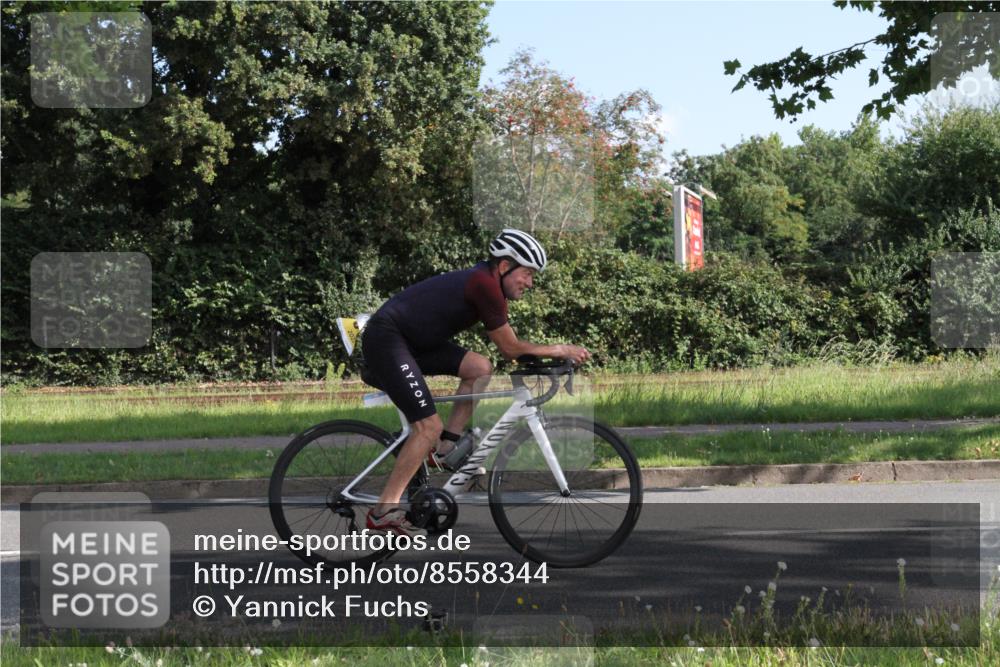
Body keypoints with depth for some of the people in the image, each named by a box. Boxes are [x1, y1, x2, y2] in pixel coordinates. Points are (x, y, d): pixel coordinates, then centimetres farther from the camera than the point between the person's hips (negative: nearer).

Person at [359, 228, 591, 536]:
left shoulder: (483, 281, 12)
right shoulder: (486, 284, -17)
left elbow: (508, 348, 19)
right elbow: (510, 349, -11)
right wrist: (560, 350, -3)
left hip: (412, 342, 10)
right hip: (385, 338, -10)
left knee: (480, 368, -1)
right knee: (429, 427, -14)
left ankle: (445, 447, 4)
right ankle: (384, 511, -10)